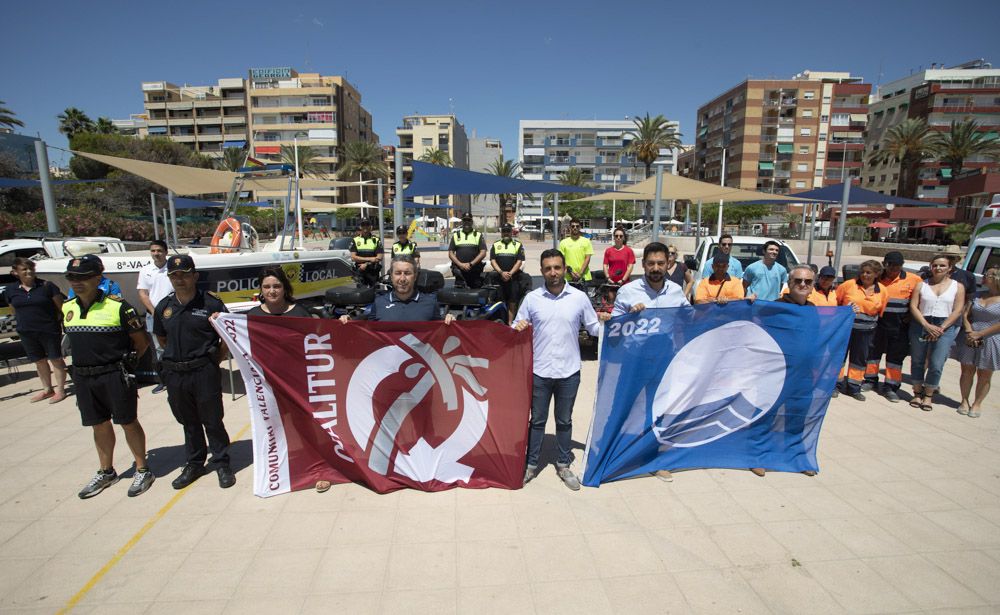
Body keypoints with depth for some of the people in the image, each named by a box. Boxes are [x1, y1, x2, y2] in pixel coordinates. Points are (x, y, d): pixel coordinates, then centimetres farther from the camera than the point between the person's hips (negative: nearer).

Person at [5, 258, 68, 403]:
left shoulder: (47, 286, -9)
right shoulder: (10, 289, 2)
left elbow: (60, 308, -4)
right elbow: (14, 311, 15)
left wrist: (55, 322, -5)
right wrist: (24, 323, 11)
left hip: (49, 331, -4)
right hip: (26, 333, 4)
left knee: (55, 359, 3)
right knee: (39, 361, 16)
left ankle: (60, 390, 12)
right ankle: (47, 389, 29)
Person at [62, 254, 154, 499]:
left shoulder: (118, 306, -13)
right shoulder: (67, 308, 5)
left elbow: (141, 342, -7)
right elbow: (73, 339, 21)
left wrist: (124, 362, 1)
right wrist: (84, 363, 12)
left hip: (114, 376, -6)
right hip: (83, 378, 6)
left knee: (128, 422, 4)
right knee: (99, 425, 17)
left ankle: (142, 470, 17)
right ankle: (106, 472, 32)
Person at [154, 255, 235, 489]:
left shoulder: (211, 304, -10)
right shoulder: (163, 307, 4)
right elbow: (162, 338, 18)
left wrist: (214, 360, -2)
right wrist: (177, 357, 10)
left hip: (204, 372, -4)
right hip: (174, 373, 5)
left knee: (212, 421, 5)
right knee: (188, 422, 18)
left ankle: (222, 464, 20)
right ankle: (193, 465, 32)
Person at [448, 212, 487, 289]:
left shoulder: (478, 235, 9)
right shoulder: (455, 235, 13)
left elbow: (483, 253, 0)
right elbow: (450, 253, 8)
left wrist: (471, 264, -11)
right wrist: (460, 264, -8)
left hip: (475, 271, -1)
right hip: (460, 270, 1)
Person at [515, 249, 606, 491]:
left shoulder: (579, 297, -1)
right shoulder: (531, 298, -1)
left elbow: (594, 328, 3)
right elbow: (517, 327, 6)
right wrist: (518, 328, -16)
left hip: (569, 371, 0)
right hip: (539, 371, 0)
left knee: (564, 421, 15)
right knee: (537, 420, 13)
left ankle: (563, 465, 33)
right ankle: (531, 464, 29)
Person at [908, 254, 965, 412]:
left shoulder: (958, 286, 6)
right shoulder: (921, 285, 7)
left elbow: (958, 311, -1)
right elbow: (913, 306, -1)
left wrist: (941, 328, -12)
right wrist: (927, 325, -13)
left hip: (946, 328, -1)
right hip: (920, 326, 1)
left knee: (936, 365, -5)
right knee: (917, 361, 8)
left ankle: (928, 395, 12)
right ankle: (917, 393, 21)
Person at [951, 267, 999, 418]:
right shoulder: (978, 296, 7)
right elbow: (965, 315, 6)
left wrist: (979, 334, -15)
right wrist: (969, 332, -8)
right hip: (970, 339, 4)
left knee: (984, 376, 7)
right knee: (967, 372, 7)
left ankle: (977, 404, 20)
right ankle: (964, 401, 20)